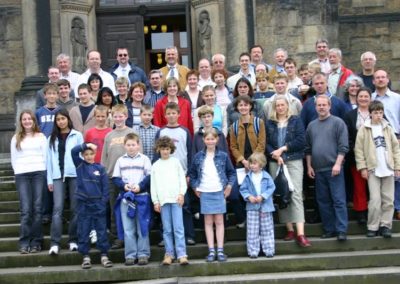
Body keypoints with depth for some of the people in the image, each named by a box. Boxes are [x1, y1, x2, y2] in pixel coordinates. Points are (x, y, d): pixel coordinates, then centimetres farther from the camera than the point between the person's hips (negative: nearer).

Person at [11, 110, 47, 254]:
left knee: (37, 208, -3)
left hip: (39, 174, 0)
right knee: (25, 210, -8)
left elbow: (46, 156, 8)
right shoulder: (16, 138, 15)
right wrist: (18, 172, 2)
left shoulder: (41, 136, 12)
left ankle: (36, 242, 1)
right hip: (22, 175, 0)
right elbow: (13, 159, 14)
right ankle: (24, 243, -7)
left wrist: (42, 172, -1)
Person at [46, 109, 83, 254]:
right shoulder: (52, 138, 13)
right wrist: (49, 179, 5)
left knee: (75, 208, 3)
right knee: (57, 208, -8)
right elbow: (49, 159, 11)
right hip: (58, 176, 1)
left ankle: (73, 240, 11)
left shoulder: (77, 135, 5)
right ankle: (55, 243, -11)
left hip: (75, 175, -1)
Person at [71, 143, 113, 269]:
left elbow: (105, 186, 3)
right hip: (83, 203, 0)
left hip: (98, 204, 0)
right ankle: (85, 256, 11)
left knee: (102, 230, 3)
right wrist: (86, 145, -12)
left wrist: (104, 201, -4)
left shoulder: (100, 168, 4)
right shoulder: (80, 165, 5)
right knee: (83, 231, 4)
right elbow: (73, 151, -10)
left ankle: (104, 255, 9)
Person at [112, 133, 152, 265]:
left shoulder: (144, 159, 3)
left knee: (142, 228, 2)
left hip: (142, 196, -2)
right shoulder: (120, 160, 10)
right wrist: (124, 185, -11)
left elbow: (149, 176, -2)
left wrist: (140, 186, -16)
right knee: (128, 229, 3)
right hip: (125, 197, 2)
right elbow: (115, 178, 7)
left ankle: (143, 254, 8)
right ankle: (130, 255, 9)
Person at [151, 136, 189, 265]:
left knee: (178, 228, -8)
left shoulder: (175, 162, 11)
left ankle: (181, 255, -10)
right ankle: (169, 253, 8)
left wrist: (181, 193, -4)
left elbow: (182, 178, 8)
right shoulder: (155, 165, 12)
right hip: (163, 200, 1)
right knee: (167, 229, 2)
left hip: (176, 198, -1)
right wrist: (155, 201, 3)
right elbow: (153, 185, 10)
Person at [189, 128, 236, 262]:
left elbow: (231, 172, 8)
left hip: (219, 192, -1)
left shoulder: (223, 156, 1)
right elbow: (192, 173, 10)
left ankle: (220, 250, 6)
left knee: (219, 221, 3)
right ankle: (211, 251, 7)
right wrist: (195, 187, 2)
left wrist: (229, 185, -3)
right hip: (204, 193, 1)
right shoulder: (198, 157, 2)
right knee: (208, 222, 4)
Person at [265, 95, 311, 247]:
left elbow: (301, 141, -4)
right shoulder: (269, 123, 11)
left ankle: (300, 233, -16)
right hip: (275, 163, 3)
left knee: (296, 194, -11)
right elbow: (265, 143, 3)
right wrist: (275, 155, -12)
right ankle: (290, 230, 11)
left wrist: (283, 149, -9)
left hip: (294, 161, -2)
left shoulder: (296, 120, 6)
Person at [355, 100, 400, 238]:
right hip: (373, 170, -3)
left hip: (388, 169, 3)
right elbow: (358, 149, -4)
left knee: (388, 200, 5)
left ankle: (385, 225, 12)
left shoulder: (387, 128, 9)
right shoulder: (364, 129, -1)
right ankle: (373, 227, 3)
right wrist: (362, 167, -9)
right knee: (375, 200, -7)